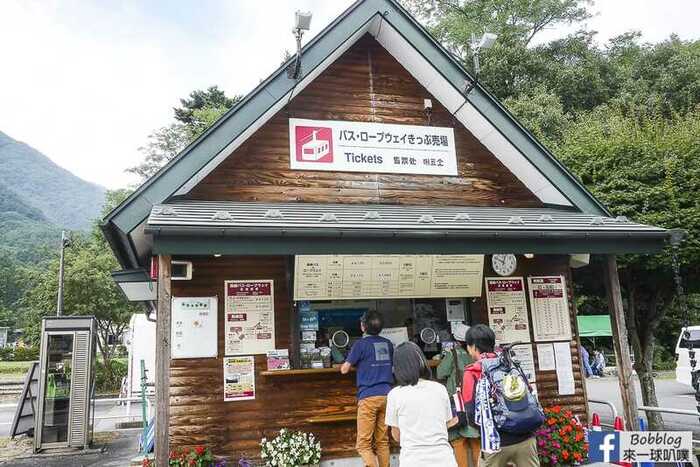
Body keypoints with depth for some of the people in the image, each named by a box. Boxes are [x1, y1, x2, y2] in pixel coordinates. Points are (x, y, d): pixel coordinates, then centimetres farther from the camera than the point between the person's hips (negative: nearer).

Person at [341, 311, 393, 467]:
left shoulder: (361, 344, -6)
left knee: (363, 444, -3)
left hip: (368, 397, -5)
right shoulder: (388, 344, 10)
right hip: (387, 396, 5)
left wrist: (356, 363, 20)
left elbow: (344, 370, -1)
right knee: (383, 441, 13)